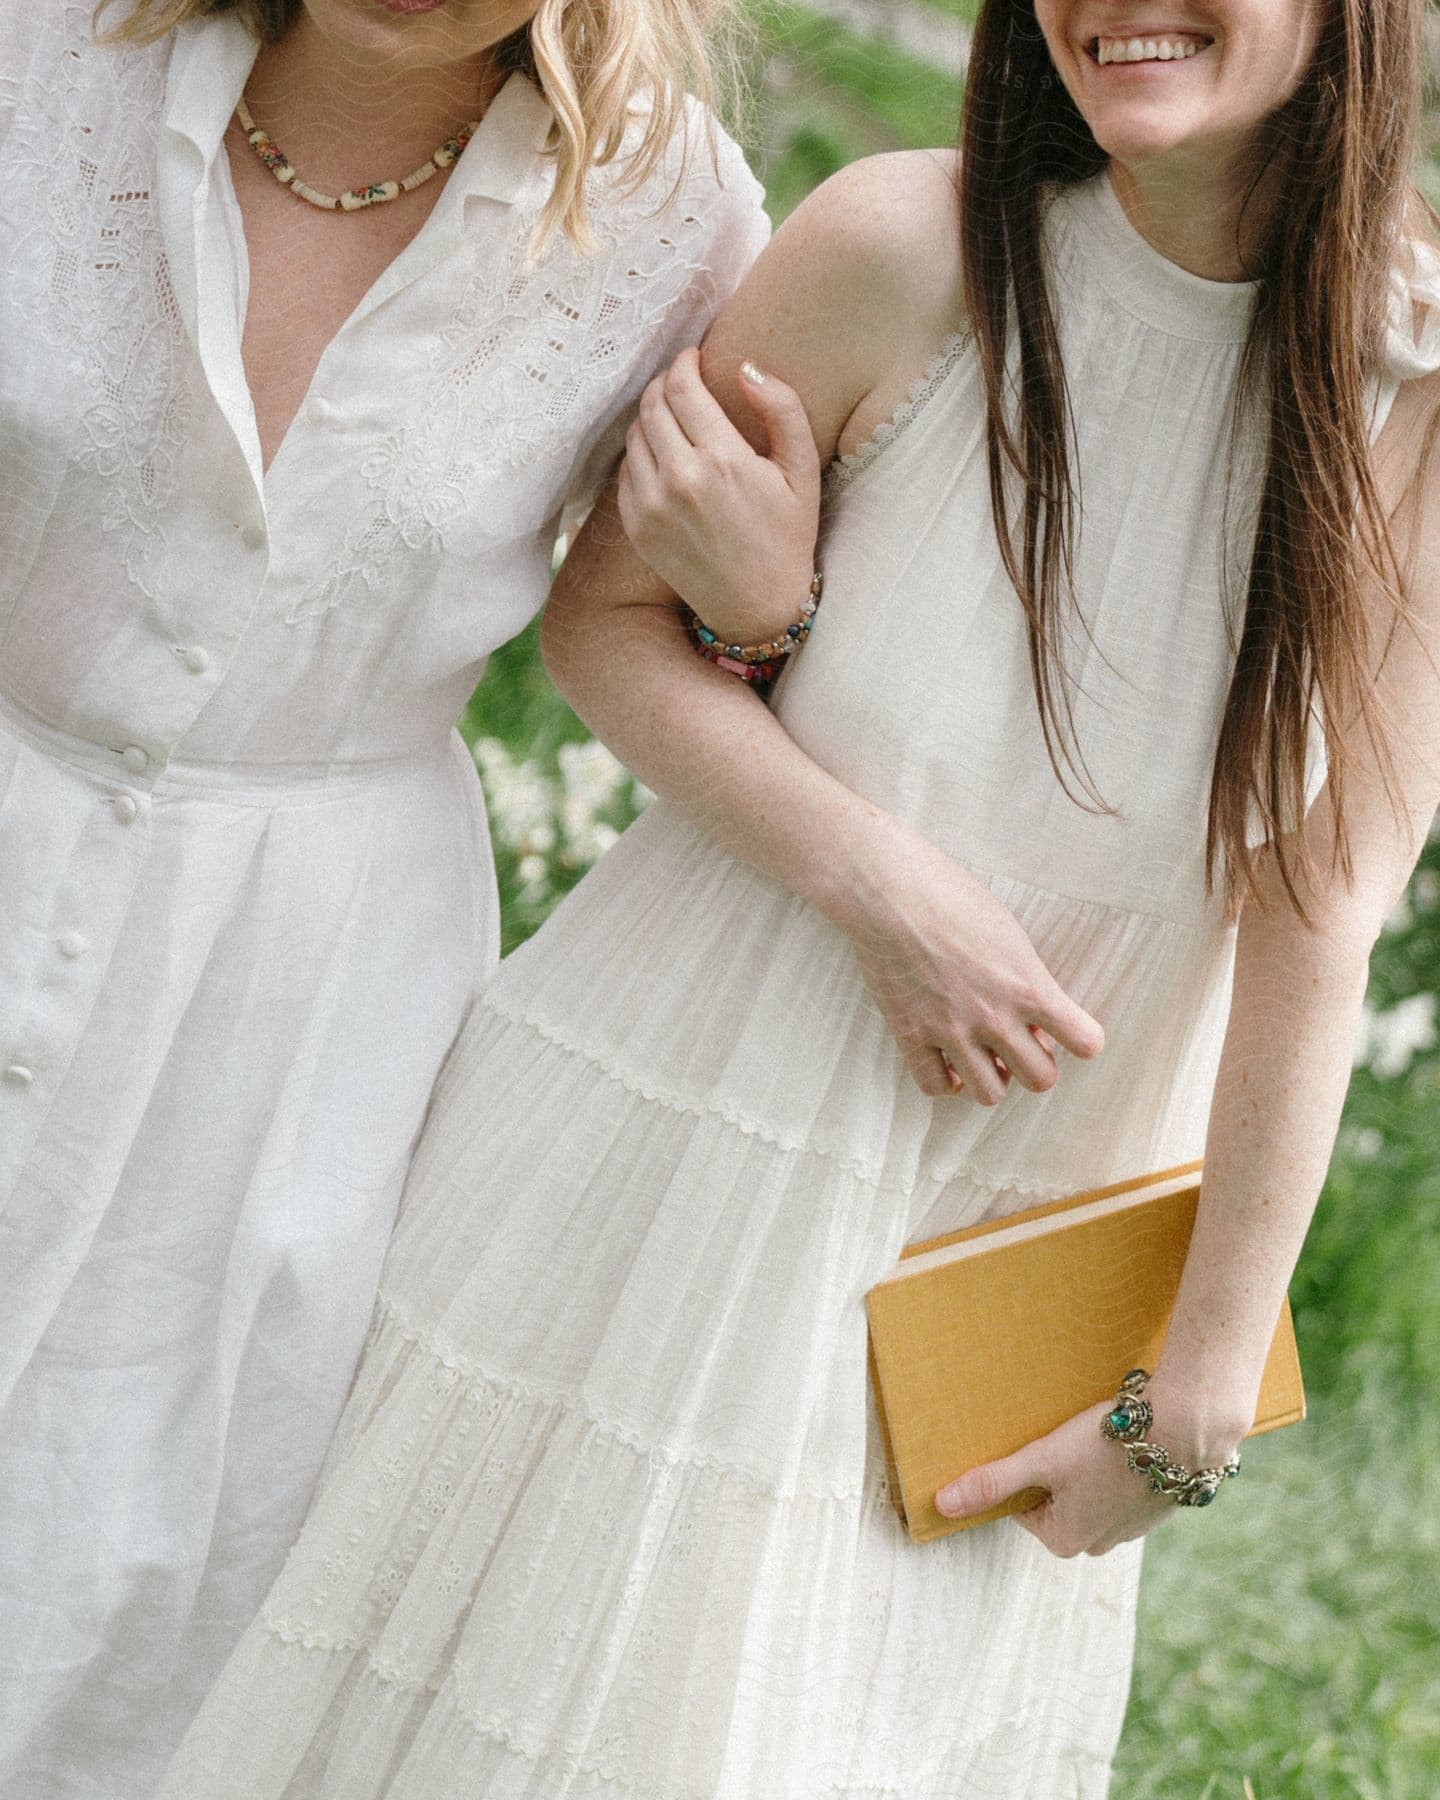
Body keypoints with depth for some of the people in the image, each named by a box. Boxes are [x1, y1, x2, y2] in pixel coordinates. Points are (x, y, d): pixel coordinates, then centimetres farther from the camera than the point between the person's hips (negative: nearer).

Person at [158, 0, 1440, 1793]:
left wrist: (1197, 1397, -7)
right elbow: (598, 616, -4)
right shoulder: (906, 253, -16)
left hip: (1009, 1225, 1)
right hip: (667, 1136, -1)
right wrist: (881, 888, -20)